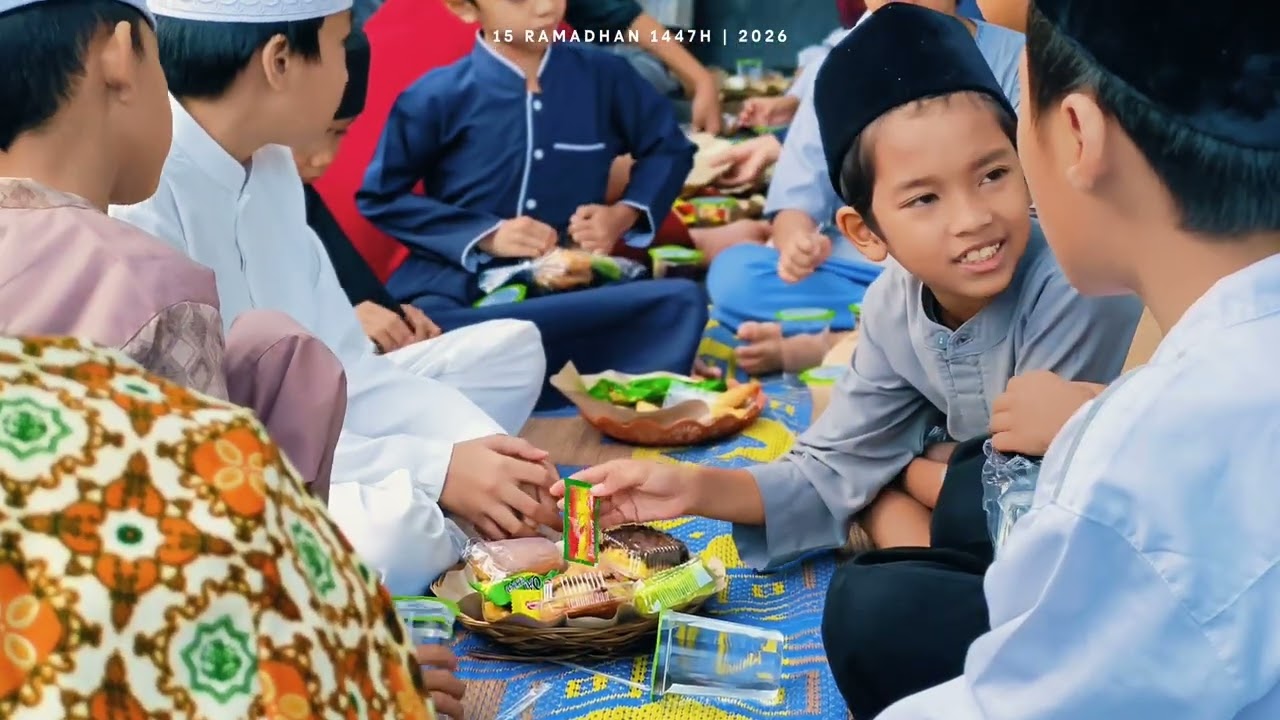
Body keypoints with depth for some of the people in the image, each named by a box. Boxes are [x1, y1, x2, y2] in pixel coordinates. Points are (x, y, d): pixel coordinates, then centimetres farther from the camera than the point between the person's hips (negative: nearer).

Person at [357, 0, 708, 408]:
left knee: (681, 301, -26)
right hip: (458, 289, -2)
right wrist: (485, 235, -9)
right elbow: (380, 196, 2)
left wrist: (625, 214, -1)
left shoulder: (602, 75, 4)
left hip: (570, 286, 2)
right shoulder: (438, 96, -4)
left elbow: (669, 147, 18)